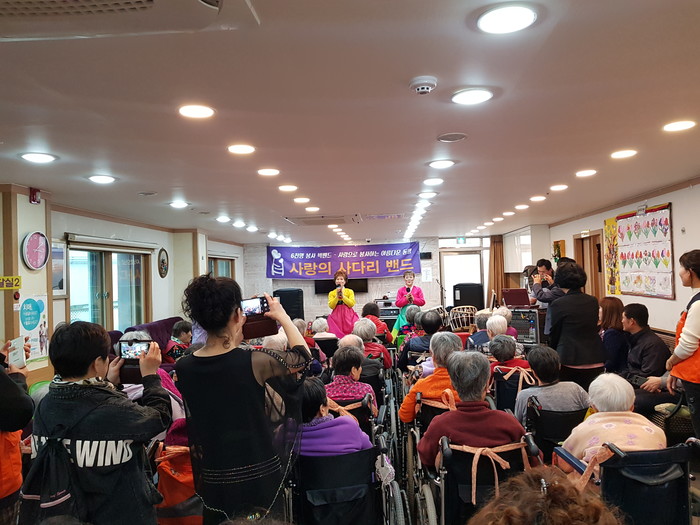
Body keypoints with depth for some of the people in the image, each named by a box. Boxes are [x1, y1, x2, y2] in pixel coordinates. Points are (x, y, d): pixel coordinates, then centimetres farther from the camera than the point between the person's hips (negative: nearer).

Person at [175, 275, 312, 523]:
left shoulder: (184, 367, -9)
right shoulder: (253, 361, -22)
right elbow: (302, 357, -4)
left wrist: (234, 341, 11)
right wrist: (281, 316, 6)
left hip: (214, 478, 4)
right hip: (258, 474, -3)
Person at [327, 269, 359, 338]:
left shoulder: (350, 291, 9)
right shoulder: (331, 293, 9)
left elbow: (352, 304, -5)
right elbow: (331, 306, -3)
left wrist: (343, 296, -10)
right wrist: (337, 296, -11)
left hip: (348, 315, 0)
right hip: (337, 316, 0)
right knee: (337, 334, -11)